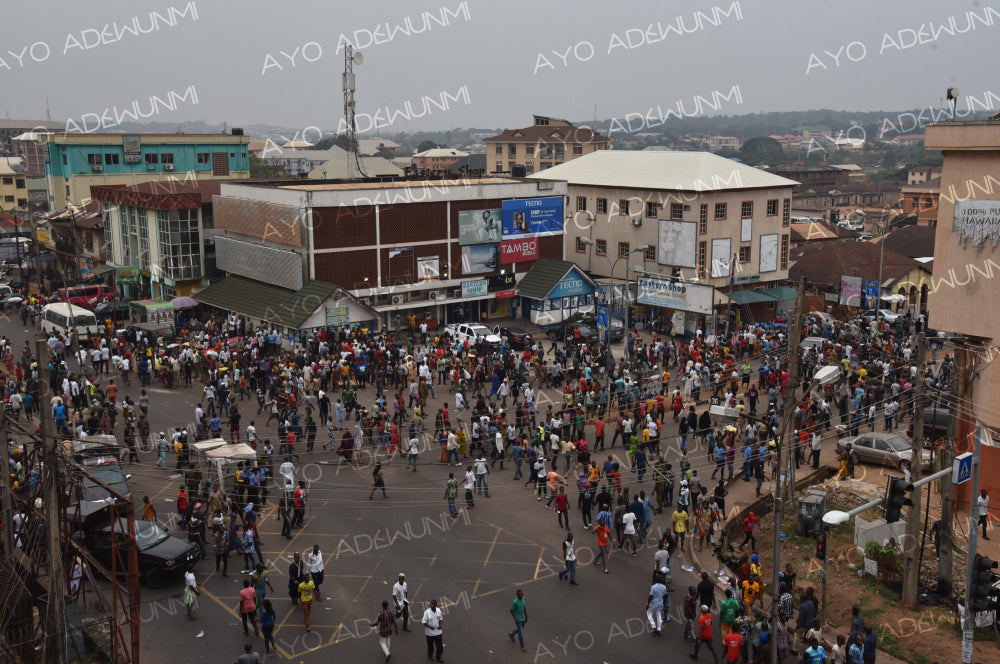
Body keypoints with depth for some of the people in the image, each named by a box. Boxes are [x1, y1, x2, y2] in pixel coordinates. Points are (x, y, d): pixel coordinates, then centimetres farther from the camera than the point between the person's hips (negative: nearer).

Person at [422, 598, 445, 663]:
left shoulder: (439, 610, -6)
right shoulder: (427, 612, -19)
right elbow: (423, 622, -15)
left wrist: (440, 625, -9)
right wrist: (430, 627, -26)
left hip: (438, 632, 3)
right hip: (430, 633, -3)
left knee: (440, 645, 8)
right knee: (430, 645, 16)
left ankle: (438, 657, 29)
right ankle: (430, 656, 41)